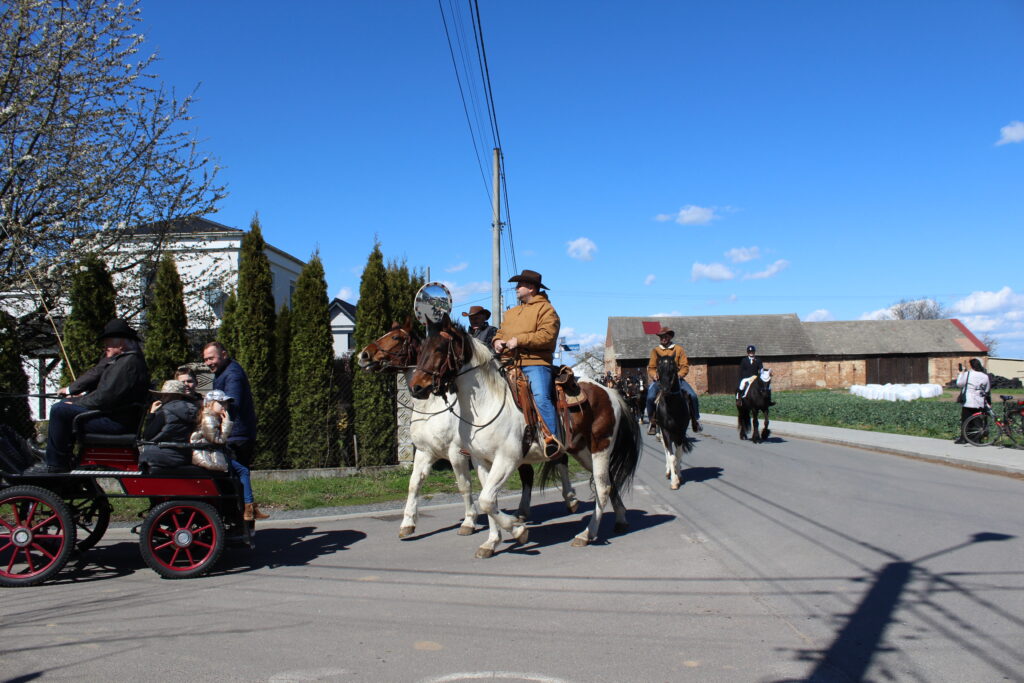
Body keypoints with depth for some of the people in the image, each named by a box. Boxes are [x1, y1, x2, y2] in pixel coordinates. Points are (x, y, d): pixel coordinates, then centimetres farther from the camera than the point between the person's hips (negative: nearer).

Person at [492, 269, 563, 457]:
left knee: (541, 397, -26)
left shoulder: (545, 309, 1)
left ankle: (553, 439, -26)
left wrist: (519, 340, -16)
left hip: (535, 364, -7)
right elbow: (501, 332, 30)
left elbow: (547, 335, -13)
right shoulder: (511, 313, 28)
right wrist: (497, 341, 5)